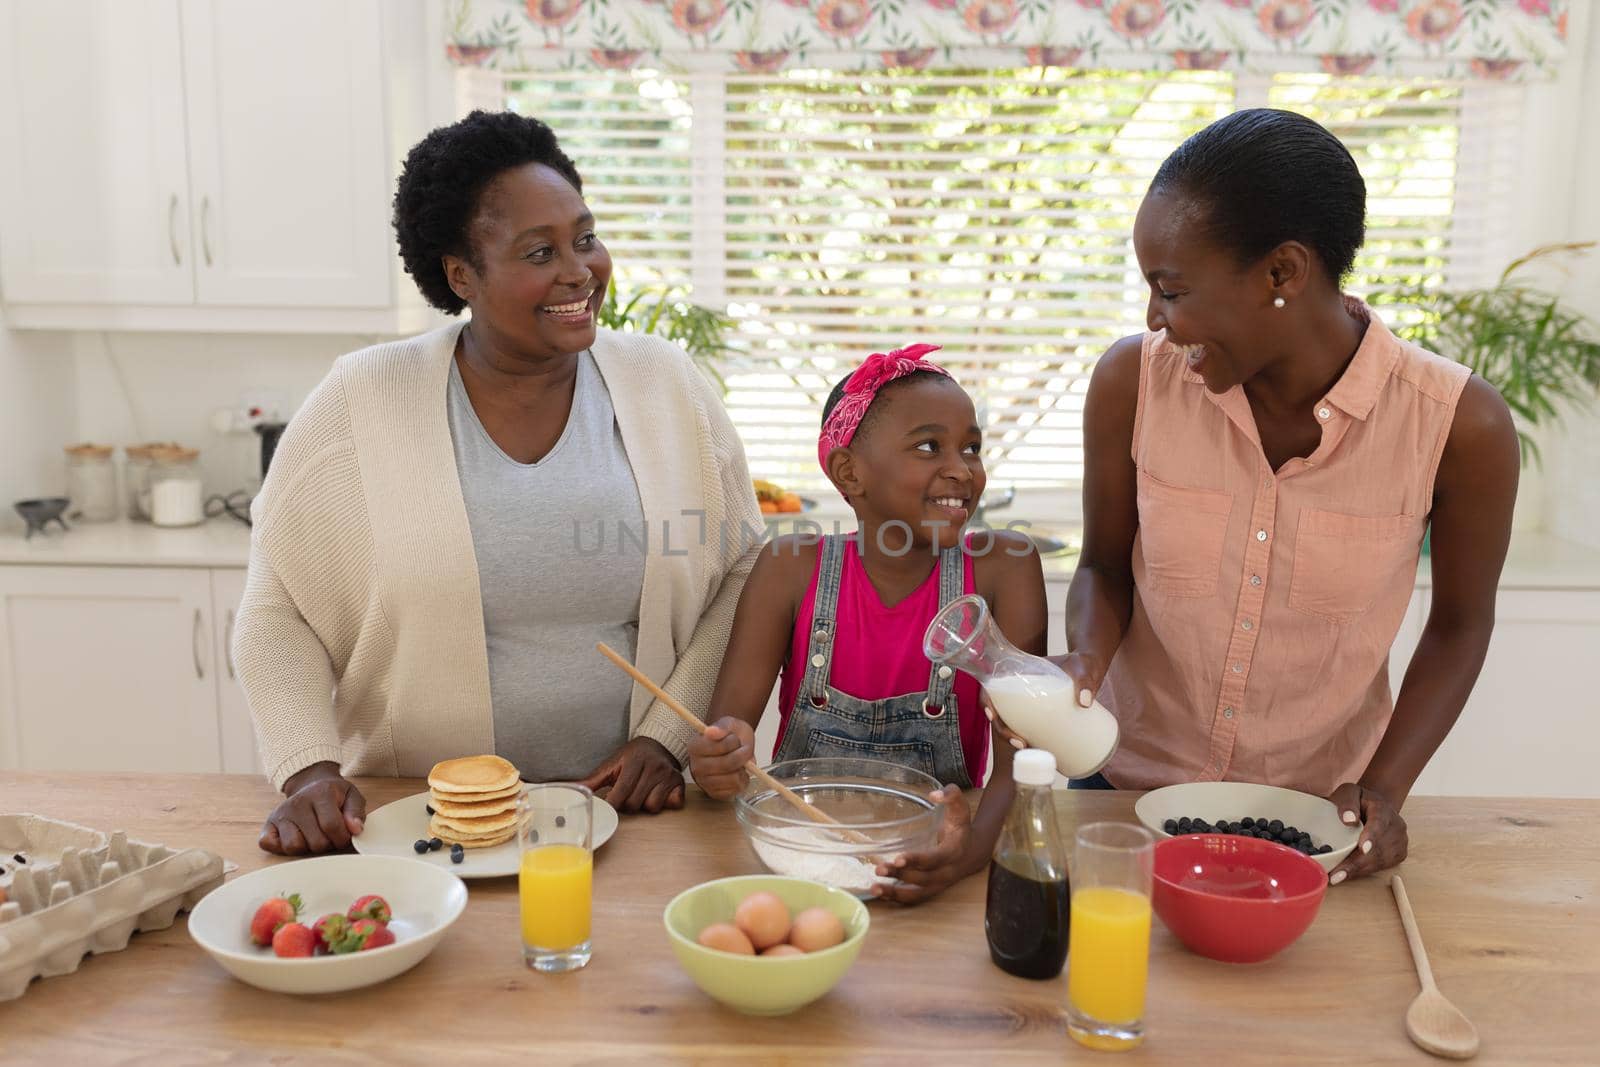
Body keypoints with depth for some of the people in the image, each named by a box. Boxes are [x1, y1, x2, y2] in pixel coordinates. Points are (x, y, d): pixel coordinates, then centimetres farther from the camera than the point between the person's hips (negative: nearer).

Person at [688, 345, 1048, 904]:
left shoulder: (1002, 566, -7)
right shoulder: (793, 569, -5)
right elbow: (724, 726, -9)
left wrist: (977, 842, -36)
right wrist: (723, 755, -34)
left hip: (933, 851, -1)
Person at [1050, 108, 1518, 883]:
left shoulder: (1460, 425, -18)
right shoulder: (1132, 381, -16)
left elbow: (1459, 625, -3)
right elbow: (1105, 567, -2)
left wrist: (1383, 789, -12)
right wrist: (1086, 663, -21)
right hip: (1131, 788, 1)